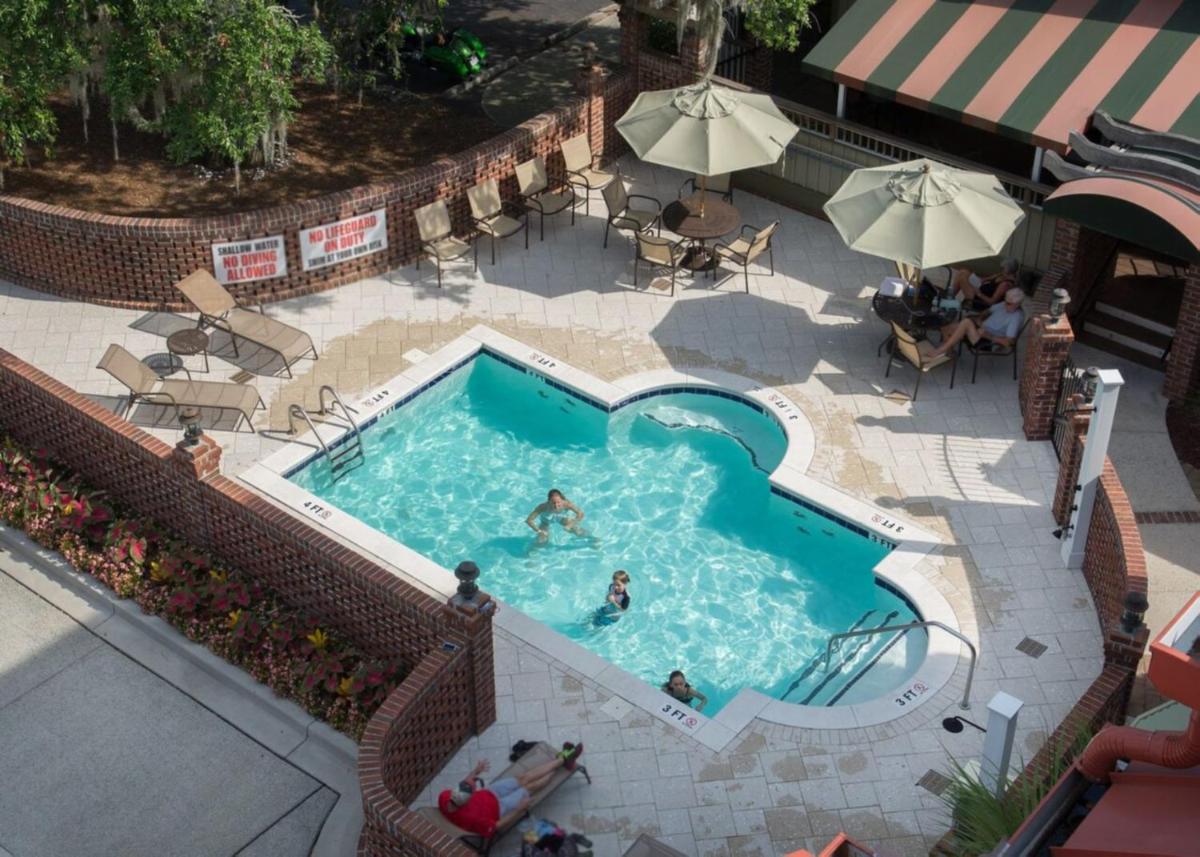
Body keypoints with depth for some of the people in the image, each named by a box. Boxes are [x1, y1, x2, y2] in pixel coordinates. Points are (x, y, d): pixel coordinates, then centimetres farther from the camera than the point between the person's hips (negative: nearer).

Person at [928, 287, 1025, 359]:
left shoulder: (1016, 317, -17)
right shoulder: (1004, 305, 6)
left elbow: (1008, 342, -22)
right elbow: (989, 312, 23)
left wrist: (988, 335, -24)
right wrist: (979, 319, 1)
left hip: (988, 341, -8)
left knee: (966, 322, -32)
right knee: (946, 329, -6)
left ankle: (942, 350, -25)